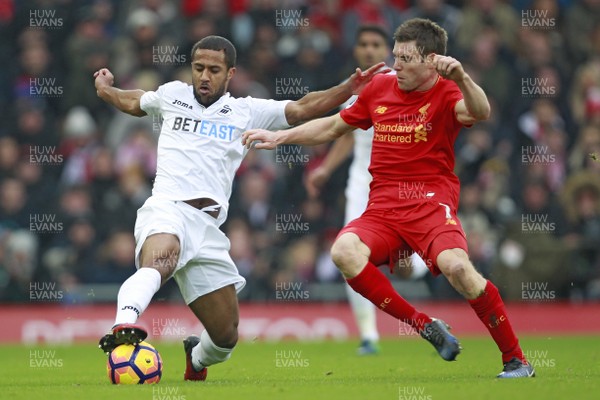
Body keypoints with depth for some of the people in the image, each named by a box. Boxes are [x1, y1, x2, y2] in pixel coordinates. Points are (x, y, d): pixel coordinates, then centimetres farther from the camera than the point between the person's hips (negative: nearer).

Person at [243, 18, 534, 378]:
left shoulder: (446, 93, -1)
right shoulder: (380, 87, 15)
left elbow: (479, 112, -24)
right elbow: (333, 127, 29)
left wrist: (461, 78, -41)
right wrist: (279, 137, 24)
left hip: (431, 202, -4)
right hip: (382, 209, 4)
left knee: (456, 265, -32)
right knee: (344, 251, -28)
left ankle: (516, 360, -15)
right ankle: (424, 326, -18)